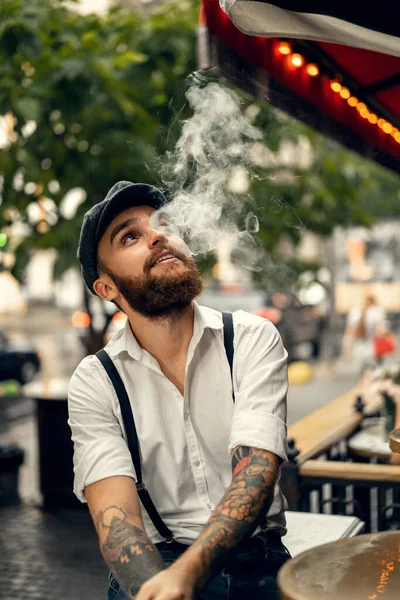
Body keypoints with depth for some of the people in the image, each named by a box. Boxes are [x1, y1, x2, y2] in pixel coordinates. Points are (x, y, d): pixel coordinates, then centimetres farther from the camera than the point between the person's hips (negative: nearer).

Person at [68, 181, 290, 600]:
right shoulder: (94, 383, -1)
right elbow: (114, 511, -11)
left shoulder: (253, 340, -3)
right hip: (154, 566, -1)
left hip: (258, 563, 2)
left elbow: (255, 474, -14)